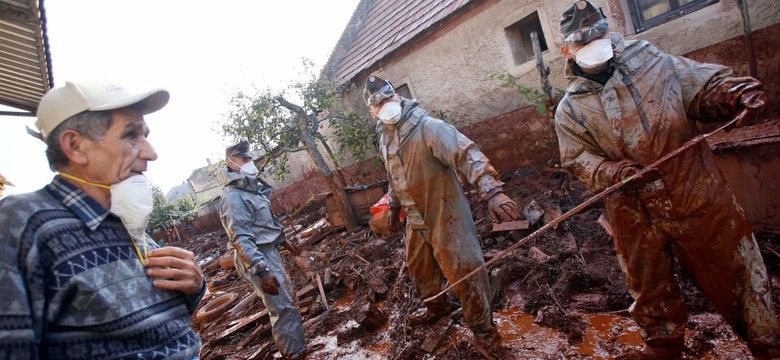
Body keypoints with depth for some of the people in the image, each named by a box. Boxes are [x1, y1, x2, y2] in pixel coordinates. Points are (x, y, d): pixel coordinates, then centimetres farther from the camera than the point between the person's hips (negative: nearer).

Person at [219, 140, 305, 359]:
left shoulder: (252, 188, 11)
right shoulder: (233, 197, -19)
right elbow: (241, 239, -27)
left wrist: (283, 240, 29)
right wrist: (261, 271, -32)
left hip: (269, 252, 10)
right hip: (257, 259, -10)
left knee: (289, 301, 21)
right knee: (284, 308, -5)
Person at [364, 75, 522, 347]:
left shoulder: (428, 127, -22)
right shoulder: (385, 139, 6)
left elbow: (465, 153, -34)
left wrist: (492, 191, -48)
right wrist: (394, 206, 29)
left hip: (445, 215, -8)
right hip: (416, 220, 8)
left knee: (463, 271, 1)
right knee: (419, 267, 24)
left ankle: (483, 328, 25)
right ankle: (436, 307, 52)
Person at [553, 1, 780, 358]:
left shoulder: (649, 60, 2)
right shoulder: (570, 109, 0)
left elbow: (704, 85, 1)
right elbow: (577, 158, -5)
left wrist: (734, 92, -20)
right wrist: (611, 172, -23)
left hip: (696, 193, 0)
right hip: (634, 213, 1)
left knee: (733, 267, 13)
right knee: (648, 284, 17)